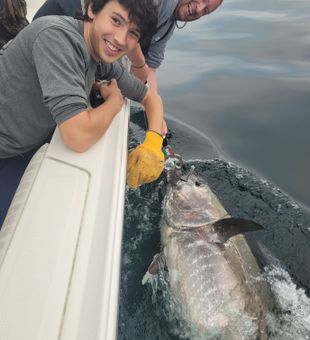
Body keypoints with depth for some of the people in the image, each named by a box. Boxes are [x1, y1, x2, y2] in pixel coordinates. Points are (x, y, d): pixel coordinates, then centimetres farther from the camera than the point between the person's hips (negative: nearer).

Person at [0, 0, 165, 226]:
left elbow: (151, 97, 5)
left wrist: (154, 142, -14)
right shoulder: (57, 36, -30)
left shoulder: (104, 61, -5)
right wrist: (115, 100, -17)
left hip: (30, 147, 7)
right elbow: (79, 137, -38)